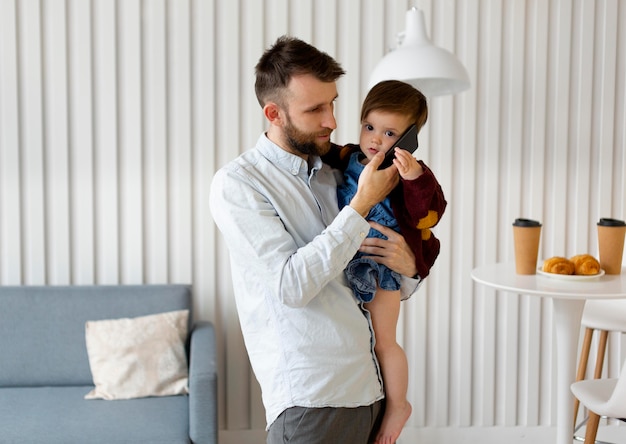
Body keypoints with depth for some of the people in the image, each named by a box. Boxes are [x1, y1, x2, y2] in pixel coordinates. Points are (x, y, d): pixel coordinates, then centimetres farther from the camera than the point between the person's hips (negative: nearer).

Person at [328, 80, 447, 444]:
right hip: (350, 263, 7)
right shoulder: (346, 160, 1)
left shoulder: (411, 173, -16)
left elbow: (429, 215, -29)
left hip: (383, 266, -6)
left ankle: (398, 404, 24)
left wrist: (415, 179, -43)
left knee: (383, 341, 2)